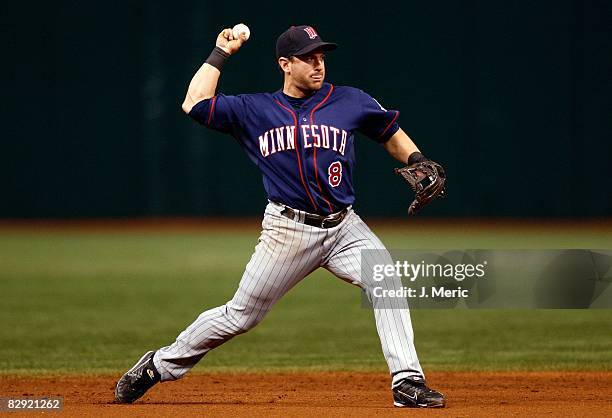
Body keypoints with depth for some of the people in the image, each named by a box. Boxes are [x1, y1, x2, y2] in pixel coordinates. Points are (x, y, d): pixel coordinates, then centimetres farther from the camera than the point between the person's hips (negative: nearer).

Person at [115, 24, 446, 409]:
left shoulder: (349, 101, 6)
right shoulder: (254, 110, 3)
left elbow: (392, 134, 17)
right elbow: (195, 104, -5)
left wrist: (417, 161, -1)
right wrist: (222, 53, 1)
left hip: (343, 228, 2)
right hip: (288, 230, -2)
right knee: (242, 315, 3)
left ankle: (407, 381, -20)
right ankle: (161, 365, 21)